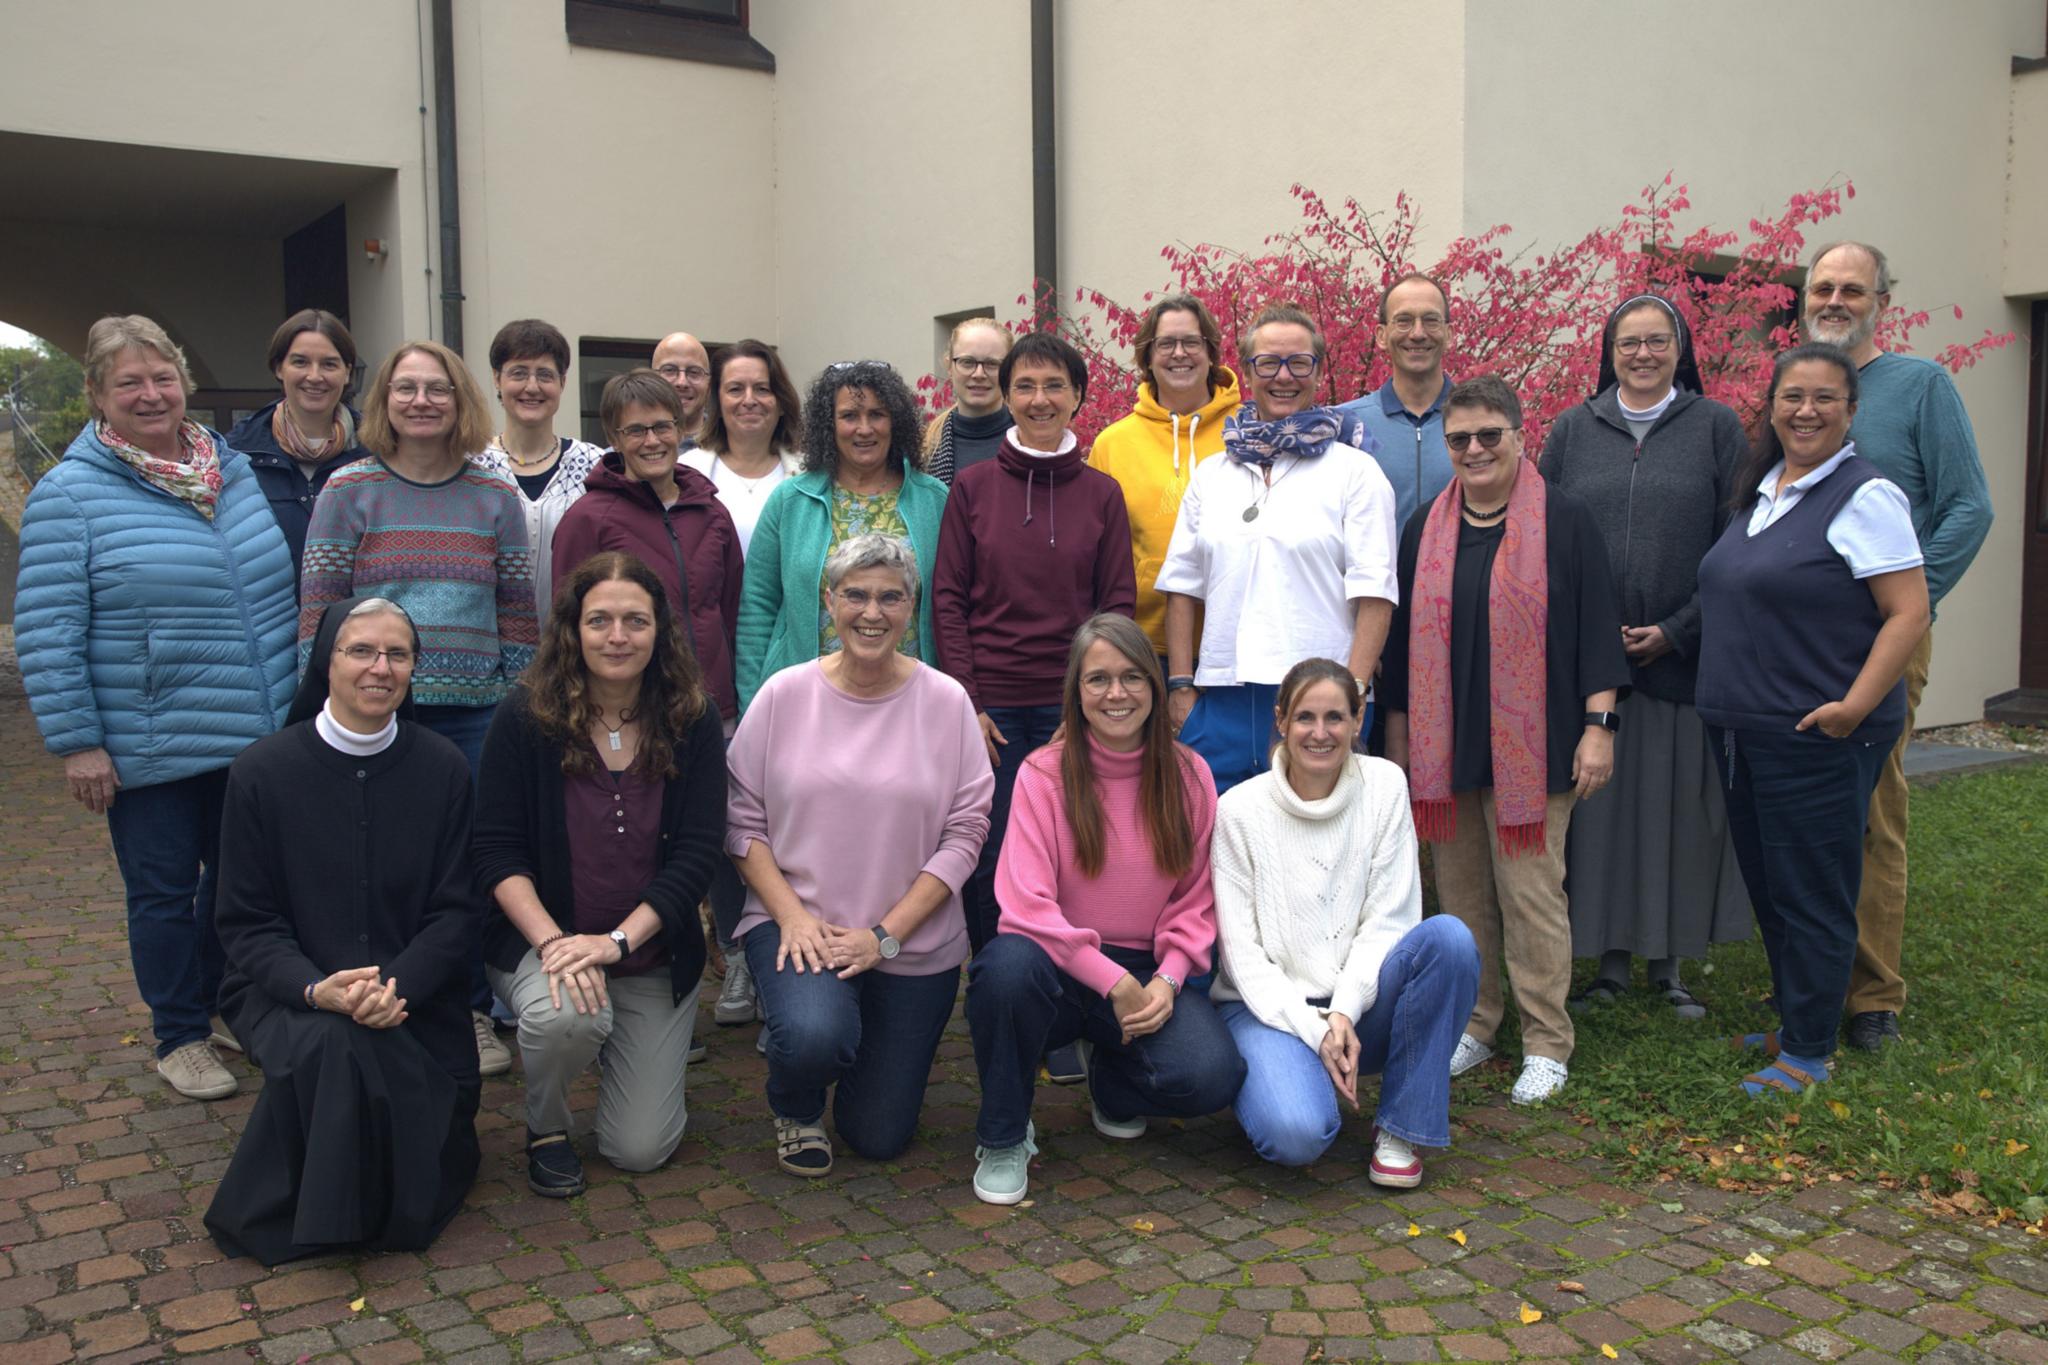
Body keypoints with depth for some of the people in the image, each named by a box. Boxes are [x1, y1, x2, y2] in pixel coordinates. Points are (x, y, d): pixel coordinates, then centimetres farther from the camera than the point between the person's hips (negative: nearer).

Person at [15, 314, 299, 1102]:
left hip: (254, 739, 5)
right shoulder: (70, 493, -9)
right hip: (150, 748, -5)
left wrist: (297, 705, 15)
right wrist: (76, 742, -14)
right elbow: (47, 630, -11)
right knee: (165, 889, 7)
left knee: (237, 875, 17)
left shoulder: (233, 471, 7)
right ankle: (181, 1037, 23)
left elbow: (276, 587, 16)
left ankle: (221, 1005, 37)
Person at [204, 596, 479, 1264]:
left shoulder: (443, 769, 1)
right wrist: (316, 989, -22)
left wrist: (396, 985, -20)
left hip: (414, 996, 1)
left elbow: (454, 911, 0)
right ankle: (320, 1215, -7)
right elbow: (246, 922, -2)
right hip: (289, 991, -1)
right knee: (330, 1048, -35)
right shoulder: (263, 772, -3)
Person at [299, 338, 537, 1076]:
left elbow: (518, 608, 9)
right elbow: (318, 605, 2)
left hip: (475, 712, 2)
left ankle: (473, 1014, 21)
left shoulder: (495, 495, 8)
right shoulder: (348, 491, 3)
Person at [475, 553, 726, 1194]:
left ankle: (634, 1052, 35)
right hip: (538, 935, -1)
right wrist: (551, 941, -23)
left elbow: (699, 852, -9)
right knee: (567, 1017, -36)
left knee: (640, 1149, -1)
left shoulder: (693, 720, -6)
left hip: (653, 956, 1)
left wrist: (617, 940, -20)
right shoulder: (525, 716, -8)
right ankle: (545, 1125, 0)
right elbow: (496, 851, -9)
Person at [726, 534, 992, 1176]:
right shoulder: (784, 695, -3)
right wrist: (791, 915, -14)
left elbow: (966, 831, -5)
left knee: (879, 1138, 5)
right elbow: (742, 821, 0)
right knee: (814, 1036, -33)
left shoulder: (945, 701, -4)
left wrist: (885, 935, -13)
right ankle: (796, 1111, 6)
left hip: (915, 943, 1)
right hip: (797, 922, -1)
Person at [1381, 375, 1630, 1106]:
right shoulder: (1426, 528, 11)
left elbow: (1597, 627, -2)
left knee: (1531, 892, -3)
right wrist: (1398, 737, 14)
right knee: (1460, 894, 9)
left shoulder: (1564, 521, 0)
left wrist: (1598, 726, -8)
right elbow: (1404, 637, 15)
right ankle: (1473, 1025, 22)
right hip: (1444, 744, 4)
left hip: (1531, 743, -4)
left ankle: (1546, 1044, 9)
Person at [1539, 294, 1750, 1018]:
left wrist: (1677, 630, -10)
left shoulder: (1716, 427, 4)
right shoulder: (1573, 429, 9)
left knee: (1680, 808, 4)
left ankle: (1669, 963, 18)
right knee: (1599, 808, 4)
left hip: (1684, 657, -1)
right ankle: (1612, 959, 16)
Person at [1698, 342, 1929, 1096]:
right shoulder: (1760, 490, 13)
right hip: (1743, 731, 8)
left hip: (1817, 735, -8)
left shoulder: (1864, 495, -11)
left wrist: (1853, 707, -21)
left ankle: (1809, 1052, 11)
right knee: (1766, 885, 16)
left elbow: (1909, 612, -16)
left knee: (1811, 892, 0)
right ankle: (1794, 1023, 30)